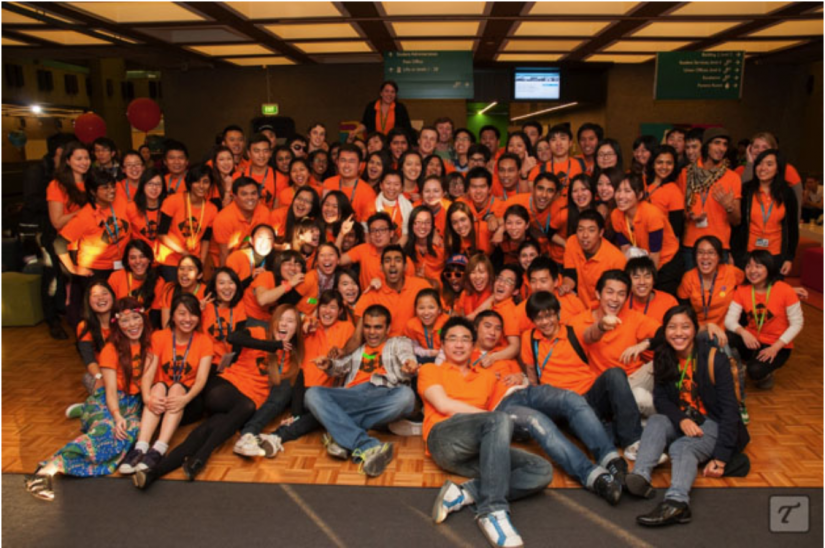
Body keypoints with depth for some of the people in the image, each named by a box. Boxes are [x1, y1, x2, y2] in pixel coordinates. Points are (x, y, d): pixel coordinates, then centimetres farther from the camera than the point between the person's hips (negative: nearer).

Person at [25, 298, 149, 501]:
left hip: (135, 404, 2)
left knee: (132, 428, -35)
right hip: (107, 401, -2)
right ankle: (49, 468, -47)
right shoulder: (111, 350, 1)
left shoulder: (149, 345, 11)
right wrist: (117, 416, -26)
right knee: (107, 428, -38)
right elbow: (111, 389, -9)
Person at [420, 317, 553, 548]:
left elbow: (497, 409, 25)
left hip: (479, 449, 5)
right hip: (444, 440, -5)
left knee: (542, 471, -19)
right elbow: (444, 405, 0)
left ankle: (463, 494, -28)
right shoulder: (430, 370, 17)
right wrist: (490, 416, -4)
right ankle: (492, 511, -38)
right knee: (500, 420, -34)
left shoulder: (488, 376, 30)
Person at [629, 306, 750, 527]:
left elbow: (728, 409, -15)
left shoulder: (715, 359, -13)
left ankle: (677, 501, -61)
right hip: (681, 421, 5)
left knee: (682, 448, -34)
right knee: (656, 421, -28)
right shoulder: (664, 358, 0)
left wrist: (720, 458, -21)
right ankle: (640, 476, -49)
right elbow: (660, 398, -1)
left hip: (713, 423, -4)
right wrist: (681, 419, -24)